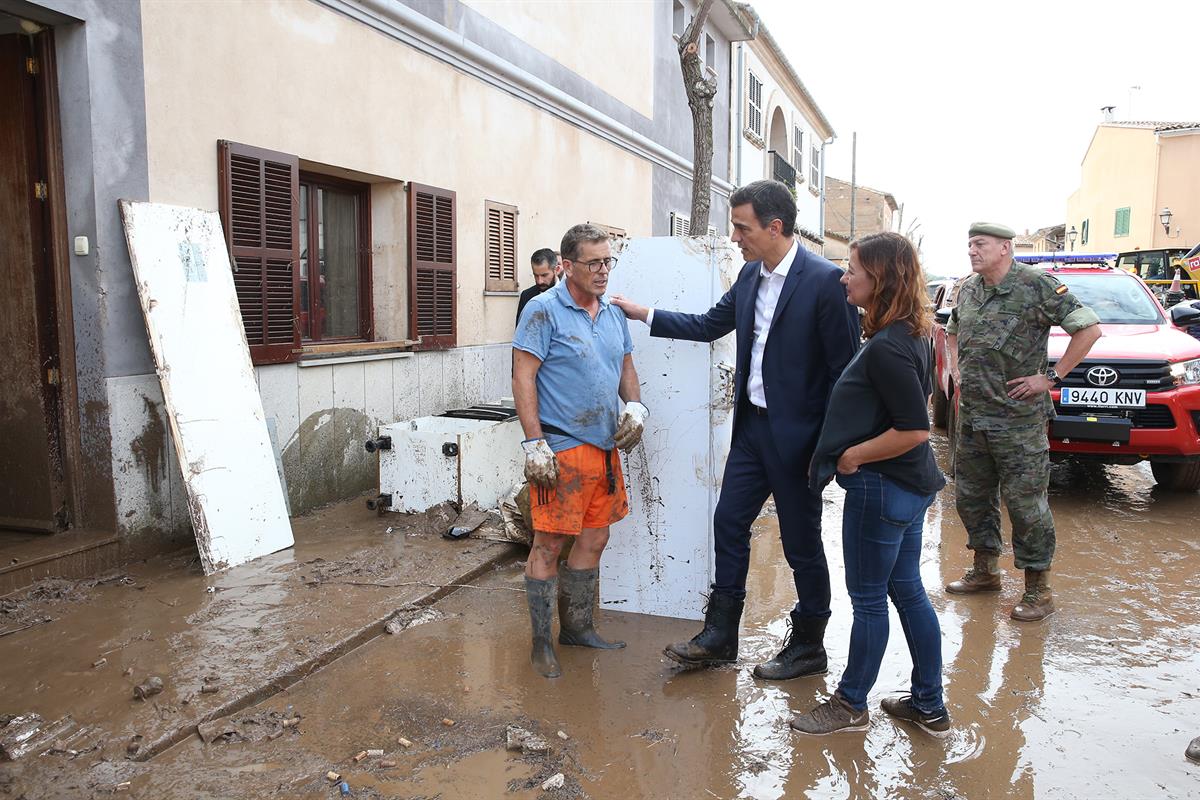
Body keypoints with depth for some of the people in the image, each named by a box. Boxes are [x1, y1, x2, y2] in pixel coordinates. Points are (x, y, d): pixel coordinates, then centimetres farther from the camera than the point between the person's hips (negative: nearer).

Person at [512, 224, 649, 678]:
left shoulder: (613, 314, 13)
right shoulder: (544, 310, -8)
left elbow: (626, 367, 23)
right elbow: (523, 377, -12)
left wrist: (636, 405, 2)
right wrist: (534, 442, -17)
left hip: (604, 448, 8)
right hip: (560, 449, -7)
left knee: (594, 539, 14)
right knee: (549, 544, -1)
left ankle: (577, 627, 30)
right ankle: (541, 643, 13)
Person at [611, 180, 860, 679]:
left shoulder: (824, 281, -17)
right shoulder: (751, 275, 6)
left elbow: (845, 367, -16)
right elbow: (709, 326, 18)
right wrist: (643, 314, 15)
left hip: (796, 434, -7)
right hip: (752, 426, 8)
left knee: (801, 542, 7)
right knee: (729, 523, 11)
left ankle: (808, 647, 28)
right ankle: (719, 637, 26)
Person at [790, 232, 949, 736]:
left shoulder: (885, 347, -23)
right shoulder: (910, 336, 8)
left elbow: (914, 430, -27)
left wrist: (852, 456, -15)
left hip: (882, 488, -10)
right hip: (908, 486, 10)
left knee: (869, 599, 6)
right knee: (907, 590, 18)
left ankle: (851, 705, 24)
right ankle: (930, 706, 29)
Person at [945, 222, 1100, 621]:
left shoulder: (1037, 285, -11)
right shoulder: (968, 289, 10)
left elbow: (1089, 328, -13)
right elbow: (952, 331, 29)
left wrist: (1051, 377, -14)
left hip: (1019, 420, -7)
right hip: (971, 417, 7)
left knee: (1026, 503, -1)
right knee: (971, 497, 15)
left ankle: (1038, 590, 11)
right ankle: (984, 571, 32)